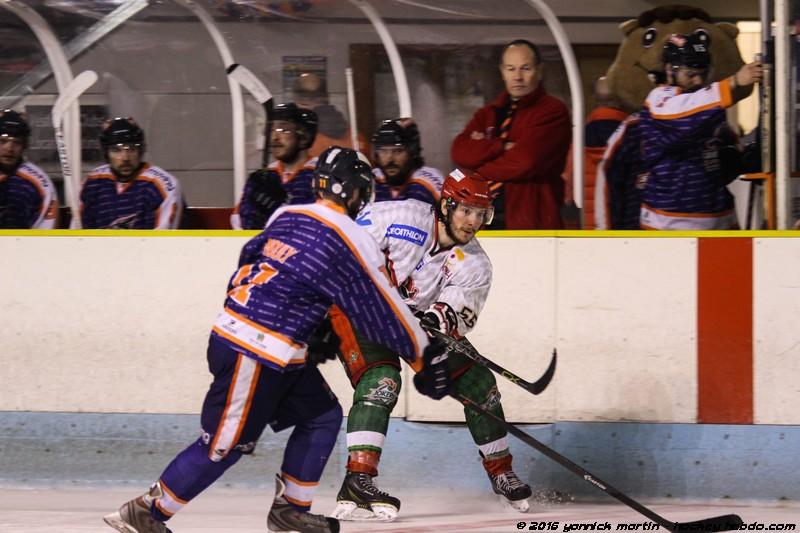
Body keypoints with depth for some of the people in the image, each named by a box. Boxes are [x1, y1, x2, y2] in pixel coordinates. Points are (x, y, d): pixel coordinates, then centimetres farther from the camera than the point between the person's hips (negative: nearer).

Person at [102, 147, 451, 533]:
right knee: (225, 444, -1)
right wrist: (424, 356, 2)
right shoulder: (348, 240, -13)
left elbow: (249, 258, 20)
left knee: (322, 415, 16)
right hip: (253, 355, -9)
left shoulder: (288, 217, 9)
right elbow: (379, 309, -8)